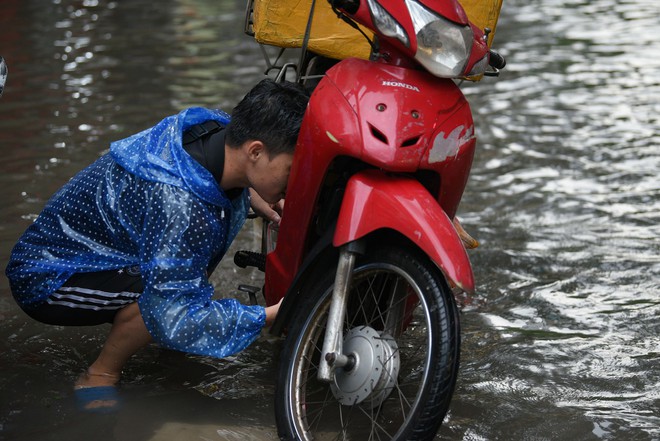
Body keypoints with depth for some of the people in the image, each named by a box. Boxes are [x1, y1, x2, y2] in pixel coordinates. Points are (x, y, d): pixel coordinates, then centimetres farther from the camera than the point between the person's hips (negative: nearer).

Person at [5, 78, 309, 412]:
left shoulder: (216, 126, -10)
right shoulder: (180, 207, -37)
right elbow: (177, 324, -36)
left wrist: (253, 196, -2)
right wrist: (271, 315, -30)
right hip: (45, 280, -9)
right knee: (169, 288, -34)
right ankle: (99, 378, -8)